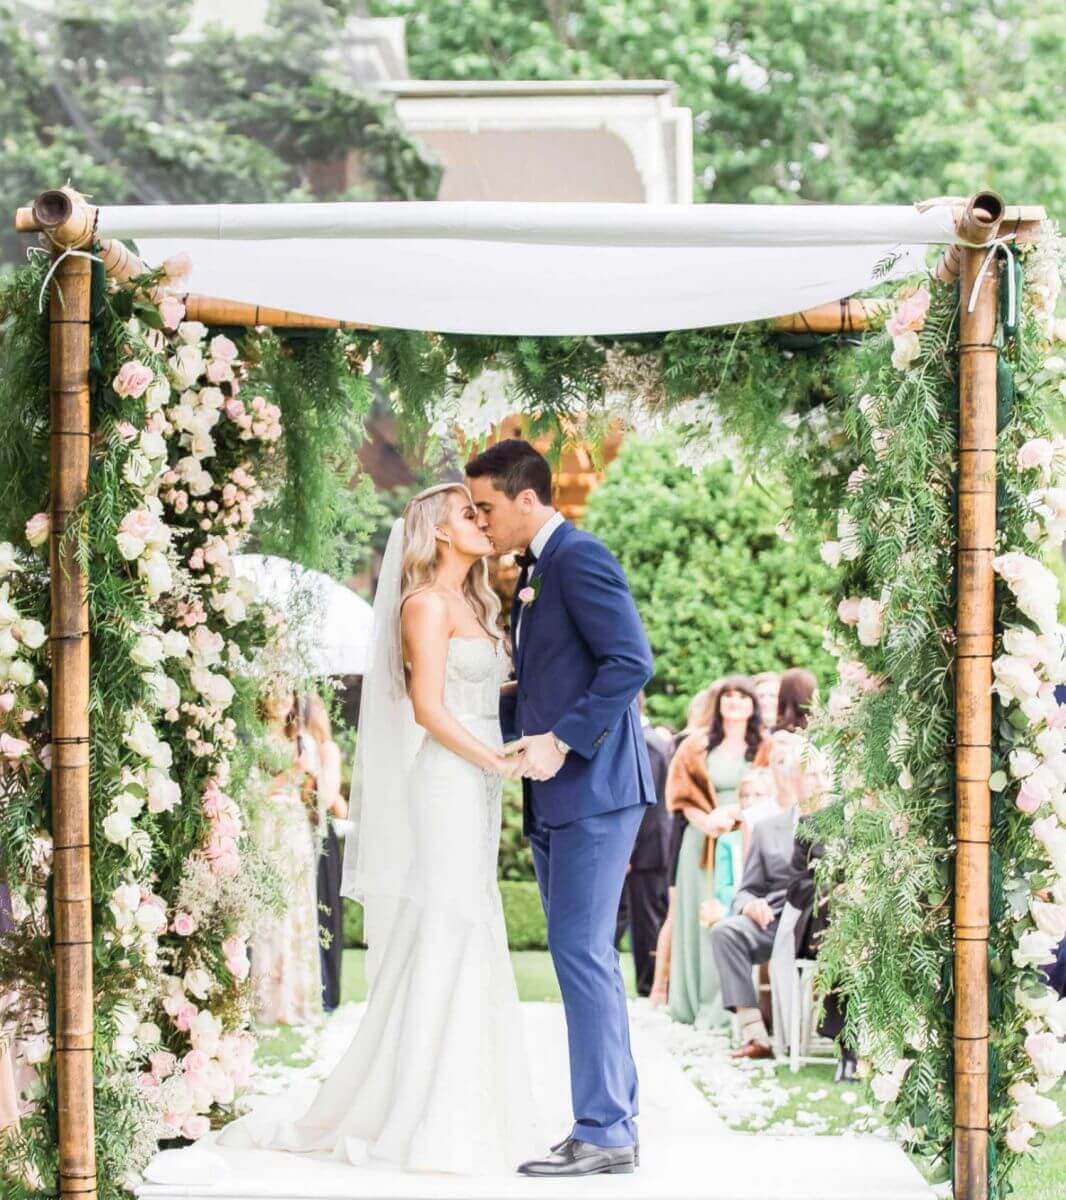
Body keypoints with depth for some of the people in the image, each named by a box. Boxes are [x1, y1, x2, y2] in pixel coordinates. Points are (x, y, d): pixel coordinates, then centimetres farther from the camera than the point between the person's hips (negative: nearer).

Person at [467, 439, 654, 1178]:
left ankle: (603, 1133, -7)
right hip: (555, 799, 10)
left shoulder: (579, 558, -11)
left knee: (582, 953, -10)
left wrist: (562, 741, -21)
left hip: (593, 790, -10)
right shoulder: (532, 571, 19)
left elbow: (631, 661, -19)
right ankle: (614, 1129, 13)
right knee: (585, 959, 9)